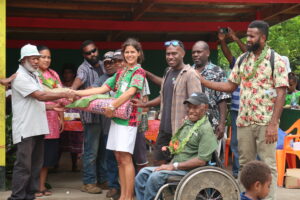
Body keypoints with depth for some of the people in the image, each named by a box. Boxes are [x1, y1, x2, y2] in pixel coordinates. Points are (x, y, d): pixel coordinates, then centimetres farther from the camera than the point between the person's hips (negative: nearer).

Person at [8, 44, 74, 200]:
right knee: (24, 165, -8)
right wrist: (64, 95, -17)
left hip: (37, 127, 9)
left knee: (36, 165, 11)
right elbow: (41, 96, -20)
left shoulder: (34, 75, 18)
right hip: (25, 129, -9)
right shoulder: (20, 77, -12)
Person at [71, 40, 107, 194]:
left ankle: (102, 180, 25)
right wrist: (71, 90, -49)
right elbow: (79, 79, -31)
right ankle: (88, 182, 7)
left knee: (103, 149, 14)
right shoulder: (84, 68, -9)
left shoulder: (103, 65, 13)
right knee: (91, 150, -3)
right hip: (91, 115, -7)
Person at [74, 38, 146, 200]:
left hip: (128, 118, -7)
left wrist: (112, 106, -23)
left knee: (125, 158, -8)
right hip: (116, 118, 7)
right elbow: (102, 89, 15)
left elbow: (131, 92, -18)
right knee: (119, 159, 8)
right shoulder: (120, 73, 19)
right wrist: (77, 93, 9)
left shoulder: (139, 72, -3)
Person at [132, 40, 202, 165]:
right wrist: (144, 105, 18)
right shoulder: (168, 72, 14)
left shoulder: (190, 74, -12)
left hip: (181, 130, -8)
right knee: (158, 161, 14)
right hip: (165, 128, 8)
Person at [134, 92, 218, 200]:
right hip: (176, 166, 9)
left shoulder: (206, 129, -13)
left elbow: (201, 161, -20)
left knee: (155, 177, -26)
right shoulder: (187, 123, 16)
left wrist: (174, 166, -17)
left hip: (189, 171, -9)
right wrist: (170, 164, 6)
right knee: (143, 173, -2)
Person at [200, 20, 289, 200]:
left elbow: (281, 93, -10)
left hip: (266, 122, -5)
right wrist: (201, 80, 4)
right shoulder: (242, 60, 10)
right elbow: (230, 86, 13)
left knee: (268, 164, -1)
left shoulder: (276, 60, -6)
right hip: (244, 121, 5)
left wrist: (274, 123, -17)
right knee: (245, 163, 11)